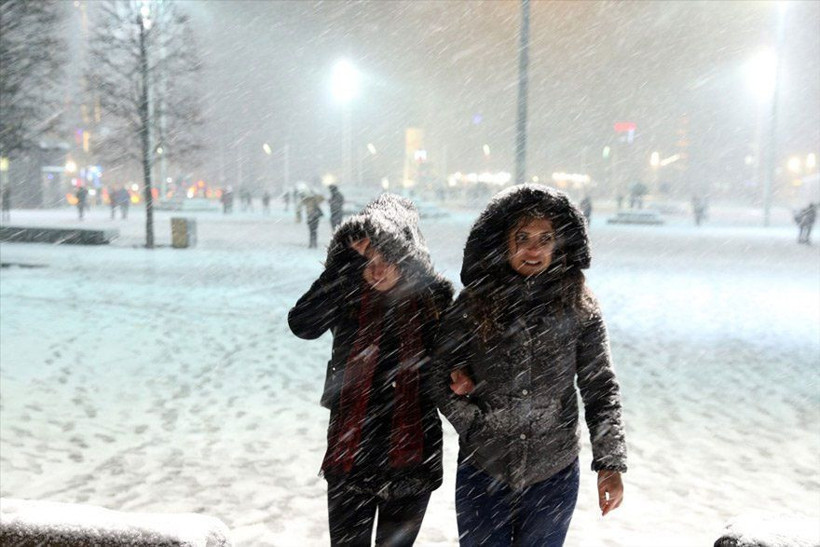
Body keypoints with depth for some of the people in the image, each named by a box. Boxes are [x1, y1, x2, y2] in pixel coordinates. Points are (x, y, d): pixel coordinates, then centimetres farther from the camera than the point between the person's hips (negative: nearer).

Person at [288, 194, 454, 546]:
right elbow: (302, 325, -25)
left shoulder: (432, 296, -4)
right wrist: (347, 262, -26)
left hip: (411, 453, 1)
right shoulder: (346, 294, -6)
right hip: (350, 454, 0)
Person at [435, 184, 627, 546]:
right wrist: (476, 425, -10)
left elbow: (601, 387, -3)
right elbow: (443, 379, 1)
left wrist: (610, 462, -9)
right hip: (481, 474, 0)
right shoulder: (473, 305, -5)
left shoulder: (578, 307, -4)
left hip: (554, 477, 0)